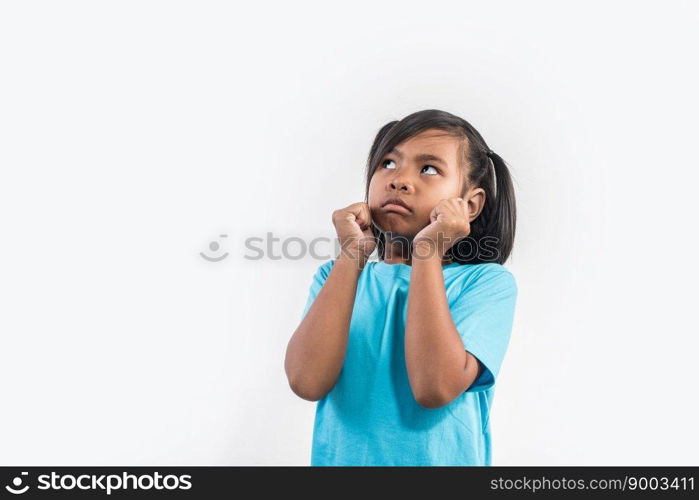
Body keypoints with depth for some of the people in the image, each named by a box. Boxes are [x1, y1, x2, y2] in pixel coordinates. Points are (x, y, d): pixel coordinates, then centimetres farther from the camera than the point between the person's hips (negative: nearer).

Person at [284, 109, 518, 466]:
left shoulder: (486, 281, -8)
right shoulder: (337, 275, 1)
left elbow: (435, 388, -23)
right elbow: (307, 382, -15)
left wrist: (427, 254, -19)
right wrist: (351, 254, -15)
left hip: (441, 459, -1)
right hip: (341, 458, 2)